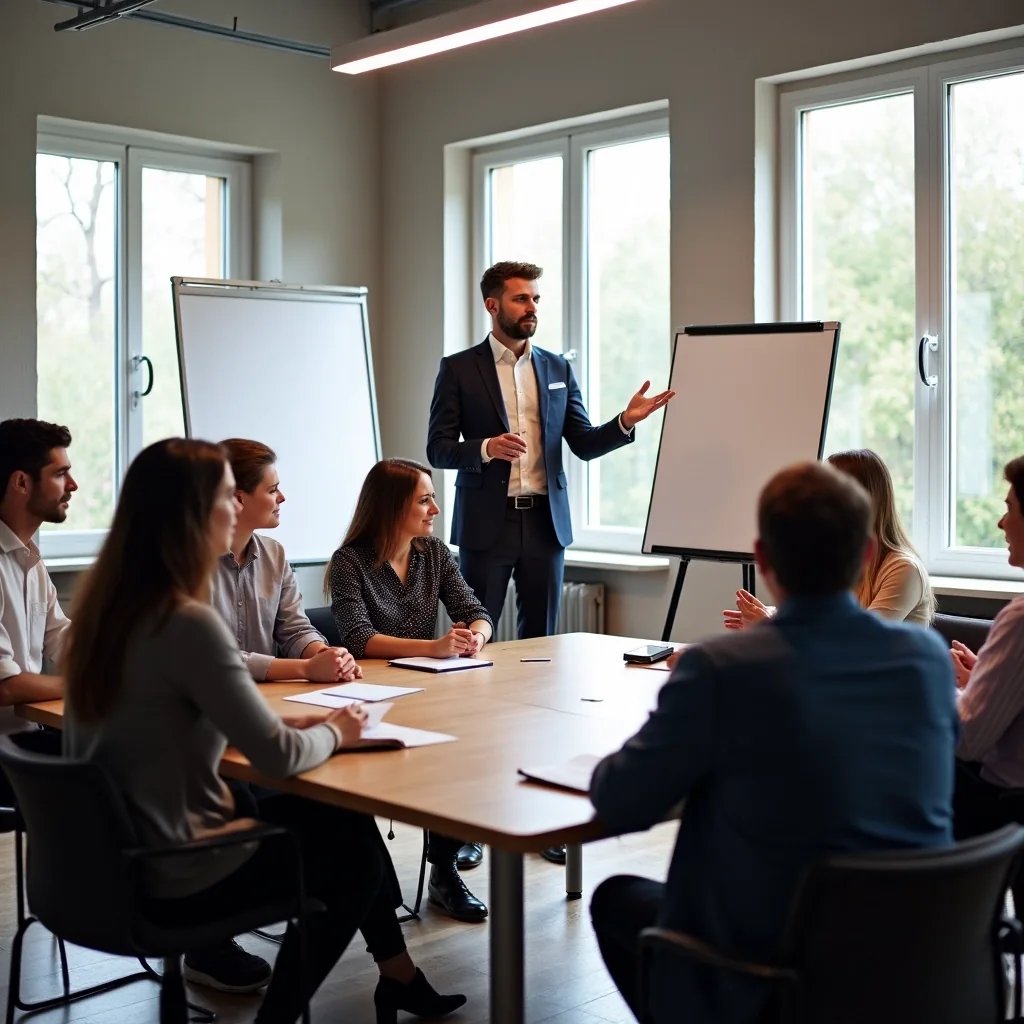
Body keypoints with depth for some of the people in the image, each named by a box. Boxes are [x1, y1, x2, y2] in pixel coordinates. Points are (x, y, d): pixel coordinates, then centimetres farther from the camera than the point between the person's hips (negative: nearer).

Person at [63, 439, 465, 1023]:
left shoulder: (108, 603, 2)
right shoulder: (188, 624, -26)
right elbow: (280, 758, -24)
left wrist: (284, 723, 4)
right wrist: (333, 733, -3)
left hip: (119, 856, 8)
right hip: (174, 880, -8)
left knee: (340, 819, 20)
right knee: (353, 861, 16)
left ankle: (398, 977, 33)